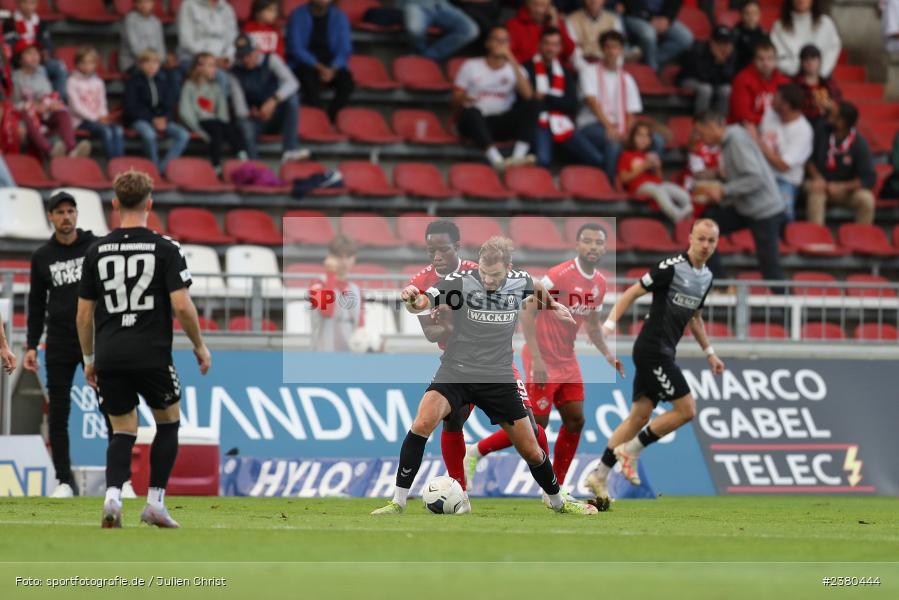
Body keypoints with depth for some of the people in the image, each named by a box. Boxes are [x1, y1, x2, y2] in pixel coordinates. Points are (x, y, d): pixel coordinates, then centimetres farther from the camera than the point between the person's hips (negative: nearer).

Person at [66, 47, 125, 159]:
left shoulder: (98, 82, 17)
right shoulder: (73, 82, 0)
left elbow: (102, 104, 16)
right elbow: (76, 106, -7)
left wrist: (103, 116, -6)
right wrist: (96, 118, -12)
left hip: (98, 117, 5)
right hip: (81, 120, -5)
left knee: (118, 130, -25)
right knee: (106, 130, -32)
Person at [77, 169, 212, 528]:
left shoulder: (96, 252, 4)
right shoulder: (166, 249, -5)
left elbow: (84, 315, 7)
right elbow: (182, 306, -11)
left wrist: (89, 359, 18)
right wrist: (200, 347, 3)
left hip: (109, 356, 3)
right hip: (153, 354, -2)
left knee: (123, 431, 13)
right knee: (168, 422, 19)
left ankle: (113, 495, -12)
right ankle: (155, 502, 12)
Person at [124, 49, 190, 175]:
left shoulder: (165, 82, 17)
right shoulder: (133, 82, 4)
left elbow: (170, 106, 15)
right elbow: (132, 108, -4)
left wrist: (165, 119, -8)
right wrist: (153, 120, -14)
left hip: (162, 120, 4)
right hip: (140, 120, -4)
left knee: (183, 135, -22)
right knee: (149, 134, -39)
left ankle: (163, 167, -23)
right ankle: (155, 166, -23)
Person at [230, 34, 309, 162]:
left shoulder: (270, 60, -5)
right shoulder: (236, 73, -4)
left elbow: (292, 83, -22)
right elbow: (239, 108, -9)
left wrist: (273, 101, -38)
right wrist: (251, 113, -33)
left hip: (276, 117, 1)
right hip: (255, 118, -1)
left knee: (292, 97, -30)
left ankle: (290, 150, -40)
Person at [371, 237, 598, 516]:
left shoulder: (520, 282, -1)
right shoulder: (460, 281, -12)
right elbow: (421, 304, -23)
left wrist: (552, 306, 16)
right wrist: (412, 299, -43)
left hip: (499, 378, 3)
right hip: (456, 374, -3)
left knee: (531, 451, 8)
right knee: (422, 424, -28)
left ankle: (557, 501, 37)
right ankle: (398, 501, -18)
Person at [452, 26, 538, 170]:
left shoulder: (515, 69, 12)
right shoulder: (470, 67, 10)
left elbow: (527, 95, -9)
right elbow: (454, 102, 5)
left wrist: (513, 63, -11)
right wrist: (462, 100, -21)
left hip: (502, 124, 2)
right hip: (476, 121, -2)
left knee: (530, 106, -22)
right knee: (472, 111, -36)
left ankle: (519, 156, -42)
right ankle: (496, 159, -54)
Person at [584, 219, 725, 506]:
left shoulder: (706, 277, 13)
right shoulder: (672, 267, -13)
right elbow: (632, 293, -12)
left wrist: (709, 353, 28)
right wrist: (609, 325, -22)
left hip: (663, 352, 9)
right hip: (652, 349, -9)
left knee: (639, 416, 8)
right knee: (686, 409, -11)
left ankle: (599, 476, 11)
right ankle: (632, 450, 0)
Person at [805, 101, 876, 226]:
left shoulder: (860, 144, -14)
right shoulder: (822, 131, -10)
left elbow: (869, 178, -15)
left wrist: (841, 187, -23)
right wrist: (816, 177, -16)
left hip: (846, 189, 0)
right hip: (821, 183, 0)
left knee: (866, 199, -29)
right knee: (815, 192, -35)